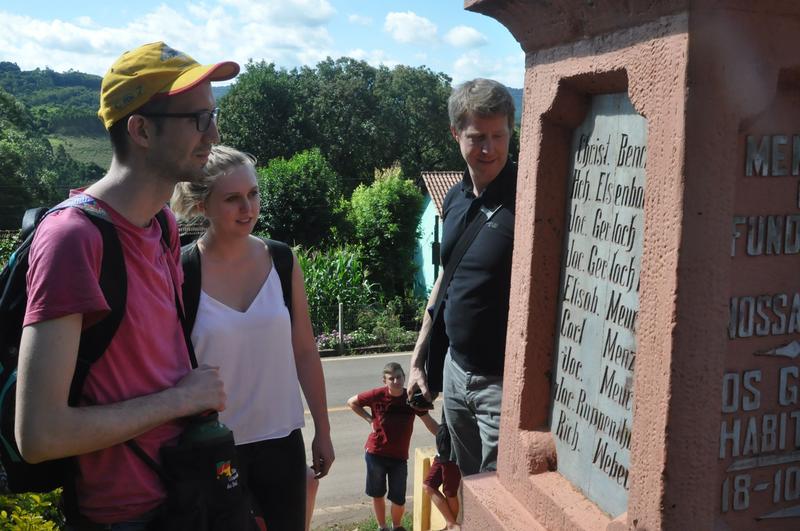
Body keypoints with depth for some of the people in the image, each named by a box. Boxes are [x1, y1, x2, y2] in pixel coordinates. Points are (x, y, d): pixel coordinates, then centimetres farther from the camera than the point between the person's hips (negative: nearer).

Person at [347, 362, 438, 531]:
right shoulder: (377, 395, -13)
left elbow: (430, 423, -3)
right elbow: (351, 402, 1)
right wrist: (369, 419, -6)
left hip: (399, 456, 1)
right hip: (375, 453, -1)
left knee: (399, 500, 4)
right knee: (377, 495, 13)